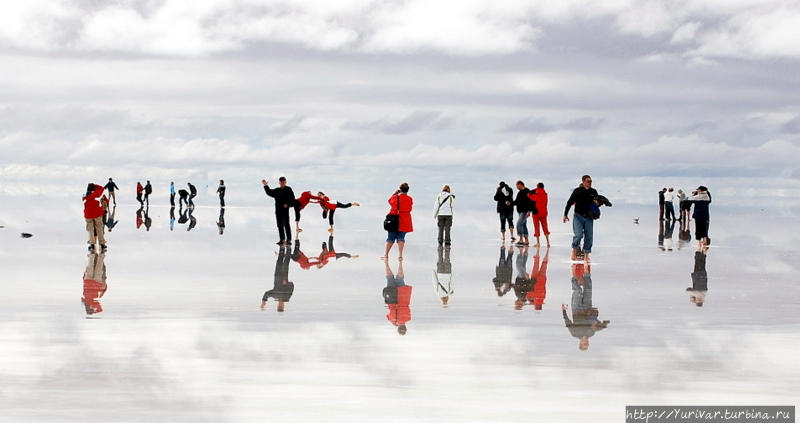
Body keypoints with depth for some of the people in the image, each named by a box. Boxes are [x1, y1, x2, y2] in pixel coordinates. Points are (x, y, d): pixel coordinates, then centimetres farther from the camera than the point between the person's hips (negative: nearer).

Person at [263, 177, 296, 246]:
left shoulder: (288, 189, -3)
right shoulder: (277, 190, 16)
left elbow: (292, 200, -8)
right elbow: (269, 192, 27)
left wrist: (287, 204, -21)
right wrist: (266, 186, 18)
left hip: (285, 210, -7)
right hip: (278, 210, 7)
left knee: (286, 225, -9)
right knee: (280, 225, 8)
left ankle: (289, 240, -10)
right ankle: (282, 239, 14)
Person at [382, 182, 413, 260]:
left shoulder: (395, 197, -5)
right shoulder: (410, 199, -5)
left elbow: (389, 201, 14)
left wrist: (395, 193, 17)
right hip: (404, 221, 0)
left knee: (391, 237, 9)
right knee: (401, 237, 2)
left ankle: (386, 255, 12)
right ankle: (400, 255, -10)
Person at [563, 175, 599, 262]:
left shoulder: (593, 192, 8)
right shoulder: (577, 191, 0)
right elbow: (569, 203, 5)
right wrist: (565, 215, 5)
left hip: (589, 218, 3)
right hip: (578, 216, -3)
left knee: (589, 237, 2)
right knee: (578, 235, -16)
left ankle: (586, 255, 12)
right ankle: (574, 250, 7)